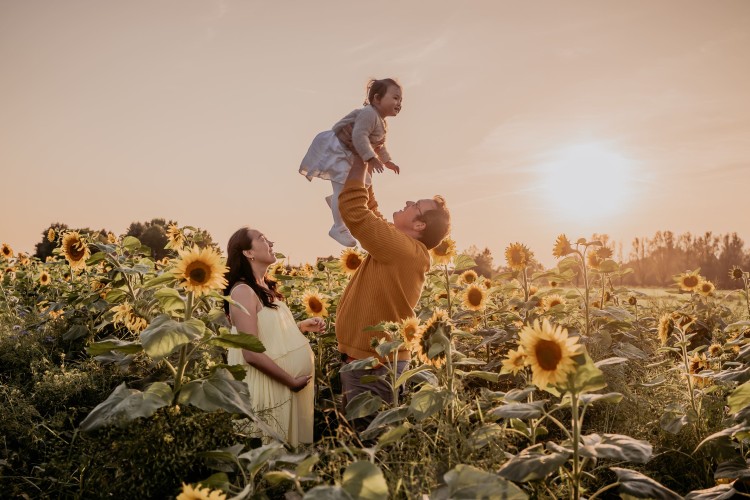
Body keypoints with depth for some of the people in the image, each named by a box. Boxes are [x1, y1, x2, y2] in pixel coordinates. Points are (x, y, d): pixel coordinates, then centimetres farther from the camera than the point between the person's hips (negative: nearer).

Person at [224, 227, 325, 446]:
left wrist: (302, 326, 3)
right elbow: (252, 354, -23)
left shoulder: (265, 288, 9)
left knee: (289, 448, 18)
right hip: (271, 386, -8)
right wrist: (292, 381, -17)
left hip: (292, 382, 8)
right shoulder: (243, 291, -18)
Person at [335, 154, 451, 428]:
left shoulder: (402, 248, -22)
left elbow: (354, 211, -24)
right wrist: (362, 173, 14)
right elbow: (370, 215, 18)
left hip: (372, 367, -10)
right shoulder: (403, 249, 6)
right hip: (379, 360, 10)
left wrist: (359, 161, -13)